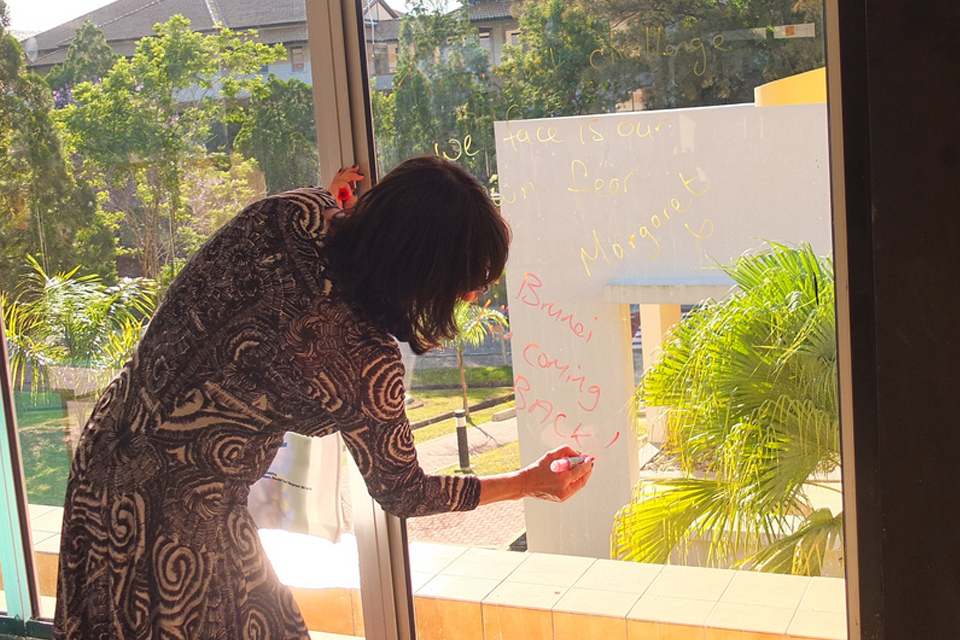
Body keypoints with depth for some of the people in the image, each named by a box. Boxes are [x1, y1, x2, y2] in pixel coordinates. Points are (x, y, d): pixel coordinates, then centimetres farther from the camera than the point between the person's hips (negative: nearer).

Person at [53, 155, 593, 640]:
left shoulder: (285, 215, -13)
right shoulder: (366, 365, -25)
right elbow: (403, 493, -6)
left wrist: (333, 203, 8)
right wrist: (527, 483, 5)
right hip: (182, 521, -8)